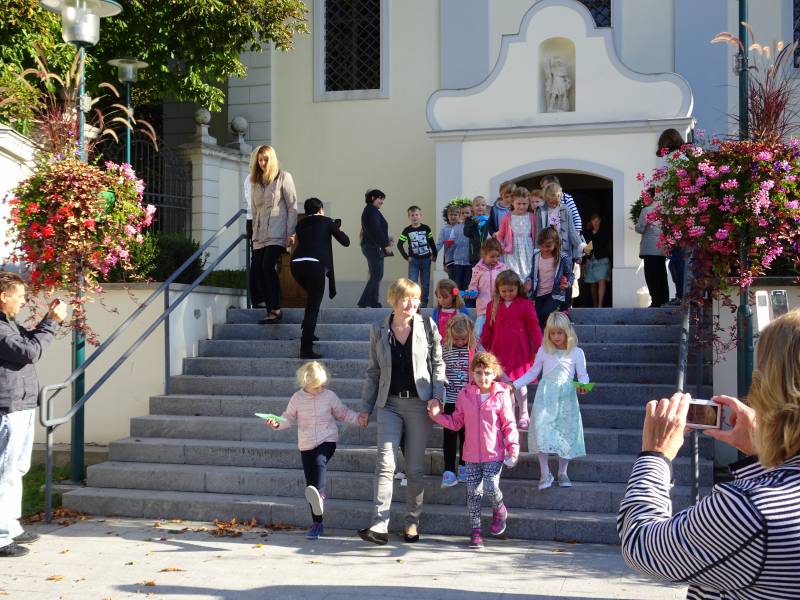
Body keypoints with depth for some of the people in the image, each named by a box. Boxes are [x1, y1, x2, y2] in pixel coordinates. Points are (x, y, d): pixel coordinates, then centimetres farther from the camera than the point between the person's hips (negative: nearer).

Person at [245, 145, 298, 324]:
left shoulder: (283, 177, 2)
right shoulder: (254, 180, 18)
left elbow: (292, 206, -1)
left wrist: (290, 233, -8)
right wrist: (252, 232, 13)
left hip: (276, 232, -6)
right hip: (259, 234, 6)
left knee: (268, 266, -18)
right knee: (256, 270, -3)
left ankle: (275, 310, -15)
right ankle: (268, 307, 3)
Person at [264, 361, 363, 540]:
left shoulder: (329, 396, 0)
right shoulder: (297, 398, 0)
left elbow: (343, 413, 10)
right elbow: (288, 418, 9)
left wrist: (358, 419, -5)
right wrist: (277, 423, -10)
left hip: (327, 441, -2)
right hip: (306, 445, 2)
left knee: (319, 462, -35)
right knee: (310, 482, 3)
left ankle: (319, 495, -57)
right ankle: (317, 523, 11)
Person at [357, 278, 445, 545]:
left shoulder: (427, 326, 0)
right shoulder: (378, 330, 4)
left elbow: (437, 364, 5)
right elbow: (373, 371, 10)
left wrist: (436, 396, -7)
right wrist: (366, 407, 8)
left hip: (419, 403, 0)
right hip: (390, 403, 1)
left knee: (415, 467, 6)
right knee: (385, 463, -10)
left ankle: (412, 521, 20)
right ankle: (379, 525, -13)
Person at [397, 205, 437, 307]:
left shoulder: (426, 228, -1)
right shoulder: (407, 230, -3)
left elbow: (432, 243, 6)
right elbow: (399, 245, 2)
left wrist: (434, 255, 4)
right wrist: (406, 257, -3)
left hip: (426, 259, 1)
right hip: (413, 260, -1)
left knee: (425, 283, 7)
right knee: (412, 282, -8)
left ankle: (424, 303, 18)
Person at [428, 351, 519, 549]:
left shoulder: (501, 395, -5)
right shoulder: (465, 394, 2)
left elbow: (509, 424, -2)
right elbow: (456, 422, 10)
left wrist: (513, 446, -9)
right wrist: (438, 415, -3)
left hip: (494, 453, -3)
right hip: (472, 453, 3)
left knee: (490, 487, -12)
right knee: (473, 492, 4)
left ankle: (499, 510, 22)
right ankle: (475, 531, 14)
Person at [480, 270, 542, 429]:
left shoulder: (525, 305, -3)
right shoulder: (493, 305, 7)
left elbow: (534, 327, -2)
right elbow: (488, 328, 13)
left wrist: (539, 347, -5)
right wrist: (482, 346, 12)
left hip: (519, 350, -3)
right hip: (499, 350, 3)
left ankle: (523, 415, 10)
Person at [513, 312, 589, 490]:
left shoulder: (576, 353, 4)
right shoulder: (544, 351, 9)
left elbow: (583, 375, 4)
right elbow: (533, 373, 16)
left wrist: (582, 385, -18)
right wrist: (515, 384, 8)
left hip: (566, 397, 0)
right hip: (545, 395, 1)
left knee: (566, 432, 1)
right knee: (542, 429, -12)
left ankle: (562, 472, 16)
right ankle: (545, 473, -4)